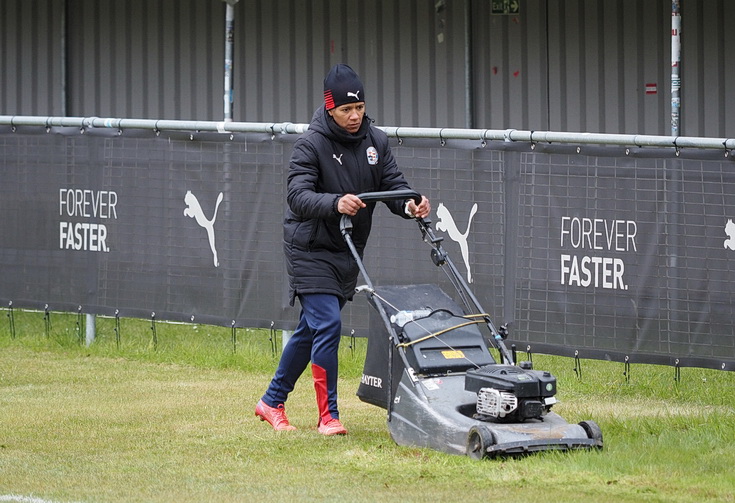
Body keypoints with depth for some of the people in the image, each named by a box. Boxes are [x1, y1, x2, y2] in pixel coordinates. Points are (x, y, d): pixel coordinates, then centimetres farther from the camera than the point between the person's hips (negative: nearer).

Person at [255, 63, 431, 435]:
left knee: (310, 329, 14)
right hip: (311, 250, -6)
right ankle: (328, 415, -8)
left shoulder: (375, 142, 3)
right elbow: (297, 195, -26)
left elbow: (394, 186, 0)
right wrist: (335, 203, -44)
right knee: (327, 325, -15)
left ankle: (272, 402, 28)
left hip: (348, 252, 6)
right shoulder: (311, 144, -15)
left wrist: (410, 206, -23)